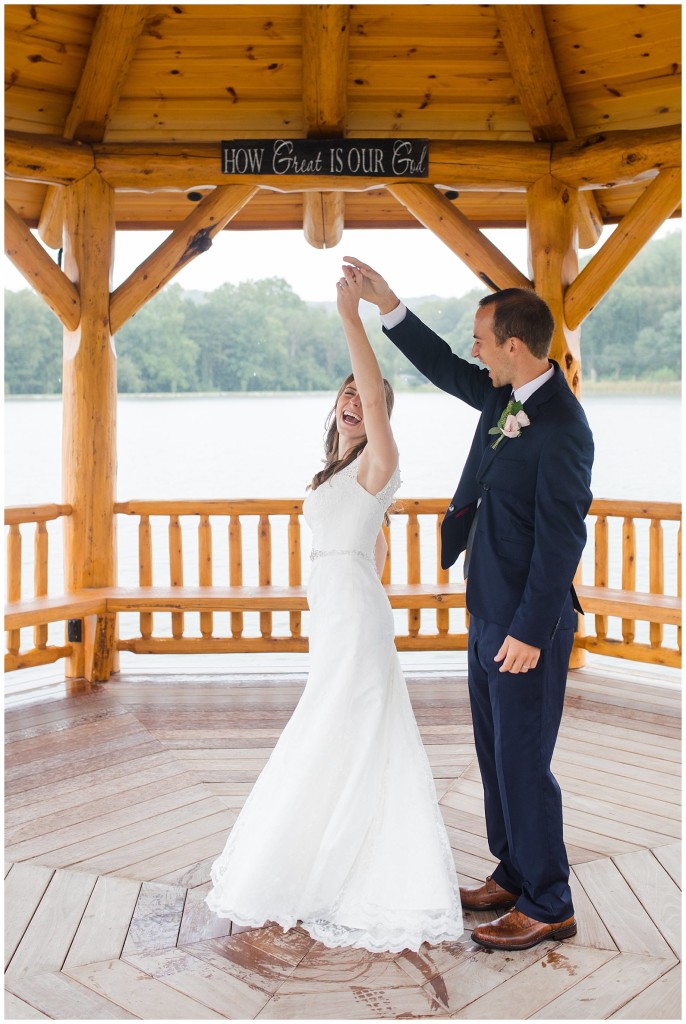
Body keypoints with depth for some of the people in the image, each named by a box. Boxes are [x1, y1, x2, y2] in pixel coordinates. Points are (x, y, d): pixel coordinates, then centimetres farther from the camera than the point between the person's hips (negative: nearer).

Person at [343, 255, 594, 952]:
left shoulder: (561, 428, -21)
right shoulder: (505, 396, 5)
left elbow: (561, 538, -22)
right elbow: (445, 370, 22)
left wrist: (530, 631, -20)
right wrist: (387, 306, 17)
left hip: (525, 627, -9)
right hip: (489, 614, 9)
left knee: (523, 763, 1)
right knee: (496, 753, 19)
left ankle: (548, 907, 18)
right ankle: (513, 875, 35)